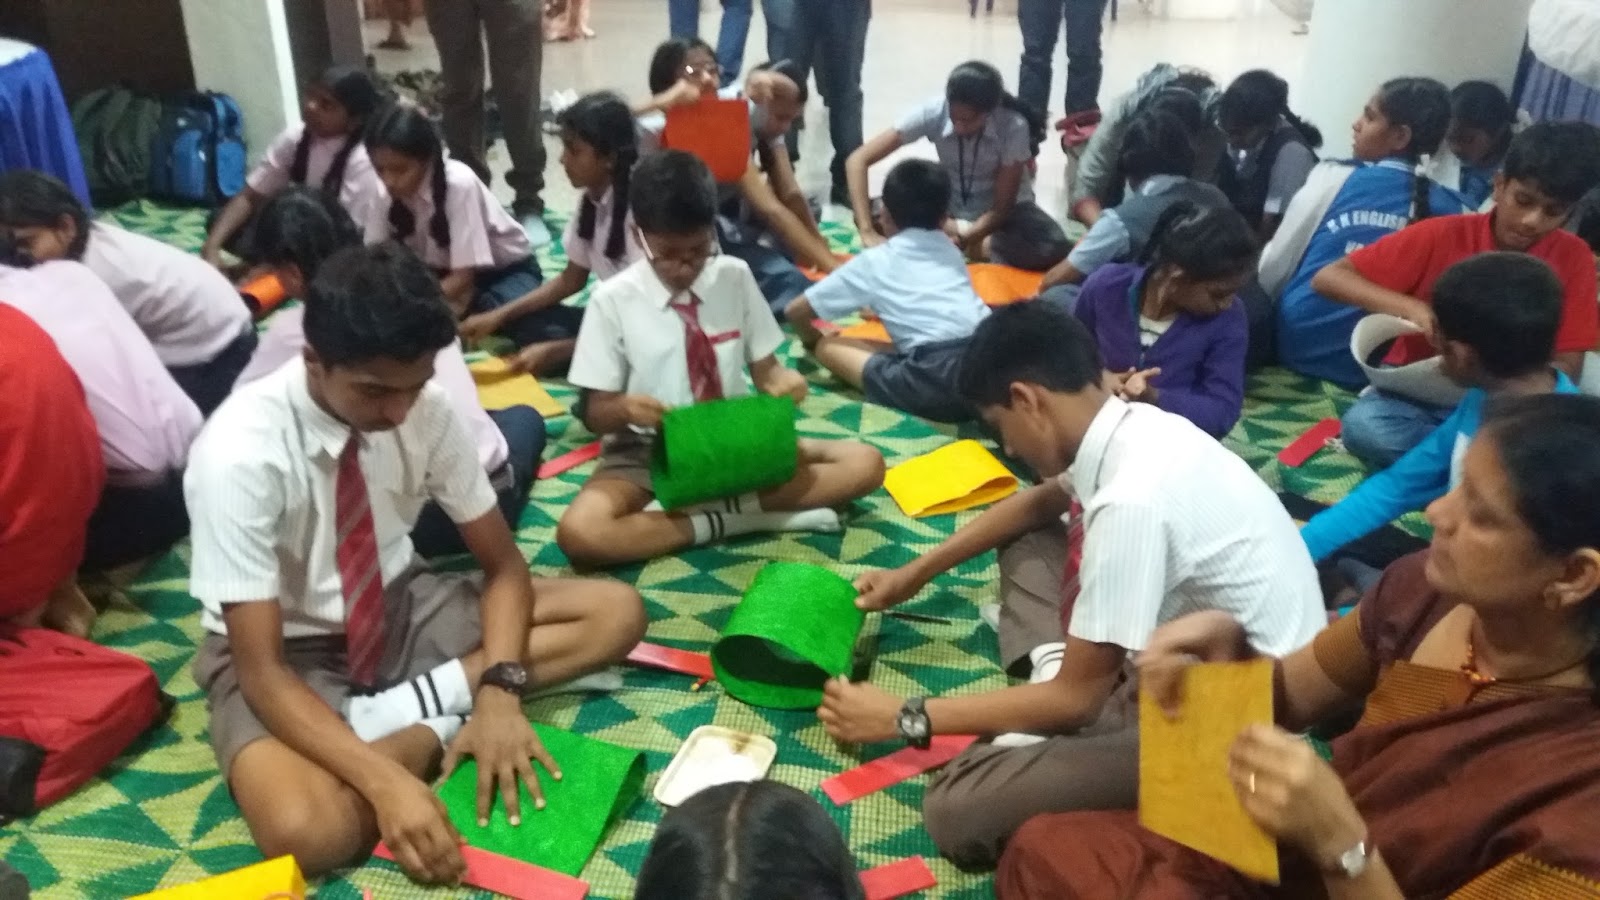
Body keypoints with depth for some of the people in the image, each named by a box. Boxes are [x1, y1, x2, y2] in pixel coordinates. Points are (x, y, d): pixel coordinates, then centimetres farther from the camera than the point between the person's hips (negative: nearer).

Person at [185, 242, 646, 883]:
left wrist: (498, 690, -24)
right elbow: (262, 672, -26)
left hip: (398, 608, 5)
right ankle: (438, 724, -12)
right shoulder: (240, 453, -27)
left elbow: (503, 564, -6)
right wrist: (386, 781, -39)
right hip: (285, 653, -5)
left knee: (616, 612, -12)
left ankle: (408, 710, -16)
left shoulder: (427, 409, -15)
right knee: (305, 830, -36)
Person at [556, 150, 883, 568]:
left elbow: (763, 367, 5)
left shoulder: (735, 277, -2)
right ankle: (732, 520, -22)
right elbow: (596, 413, -4)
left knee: (865, 464, -14)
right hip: (652, 450, -3)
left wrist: (782, 379, -20)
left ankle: (713, 508, -20)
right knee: (579, 533, -34)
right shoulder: (612, 300, -10)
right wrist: (624, 408, -29)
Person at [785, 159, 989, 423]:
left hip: (938, 379, -4)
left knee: (829, 347, 12)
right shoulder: (951, 251, 28)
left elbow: (796, 311, 22)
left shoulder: (874, 261, 16)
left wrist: (812, 341, 41)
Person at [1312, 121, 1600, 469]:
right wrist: (1410, 307, -28)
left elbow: (1567, 368, -1)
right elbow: (1327, 278, -13)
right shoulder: (1444, 234, -9)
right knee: (1363, 425, -35)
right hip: (1416, 394, 0)